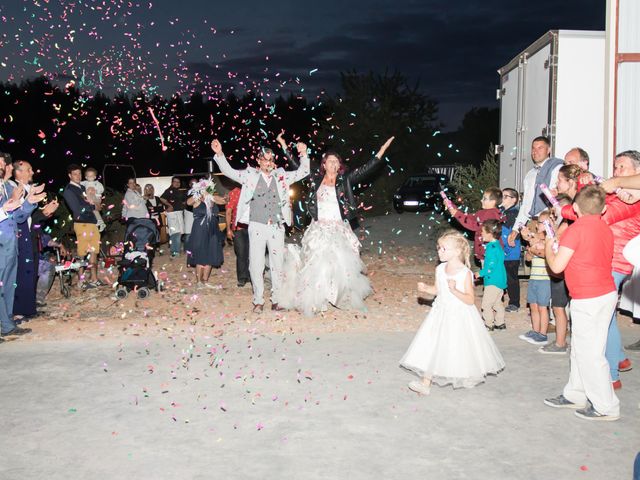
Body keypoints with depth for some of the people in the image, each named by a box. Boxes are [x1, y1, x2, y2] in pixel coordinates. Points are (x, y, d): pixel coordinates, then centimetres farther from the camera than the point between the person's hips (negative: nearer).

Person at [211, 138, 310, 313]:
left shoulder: (281, 176, 8)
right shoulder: (251, 175, 3)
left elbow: (303, 172, 10)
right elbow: (228, 171, 1)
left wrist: (303, 155, -5)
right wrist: (219, 154, -12)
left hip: (277, 227, 2)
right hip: (257, 227, -2)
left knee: (277, 265, 7)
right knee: (256, 265, 0)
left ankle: (276, 300, 17)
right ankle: (258, 301, 11)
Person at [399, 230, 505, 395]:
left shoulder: (465, 273, -16)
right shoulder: (440, 269, 1)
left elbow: (470, 300, -17)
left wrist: (455, 290, -30)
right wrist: (425, 288, -2)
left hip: (460, 316, -5)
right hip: (441, 313, 5)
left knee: (461, 347, 6)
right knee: (432, 344, 0)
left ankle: (468, 377, 32)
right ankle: (425, 382, 2)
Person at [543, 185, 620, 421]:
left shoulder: (576, 229, -15)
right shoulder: (606, 229, 9)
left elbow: (557, 266, -16)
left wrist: (548, 247, 2)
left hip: (588, 300, -9)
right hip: (607, 293, 9)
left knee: (590, 354, 0)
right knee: (580, 349, 18)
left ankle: (606, 407, 8)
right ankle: (575, 395, 28)